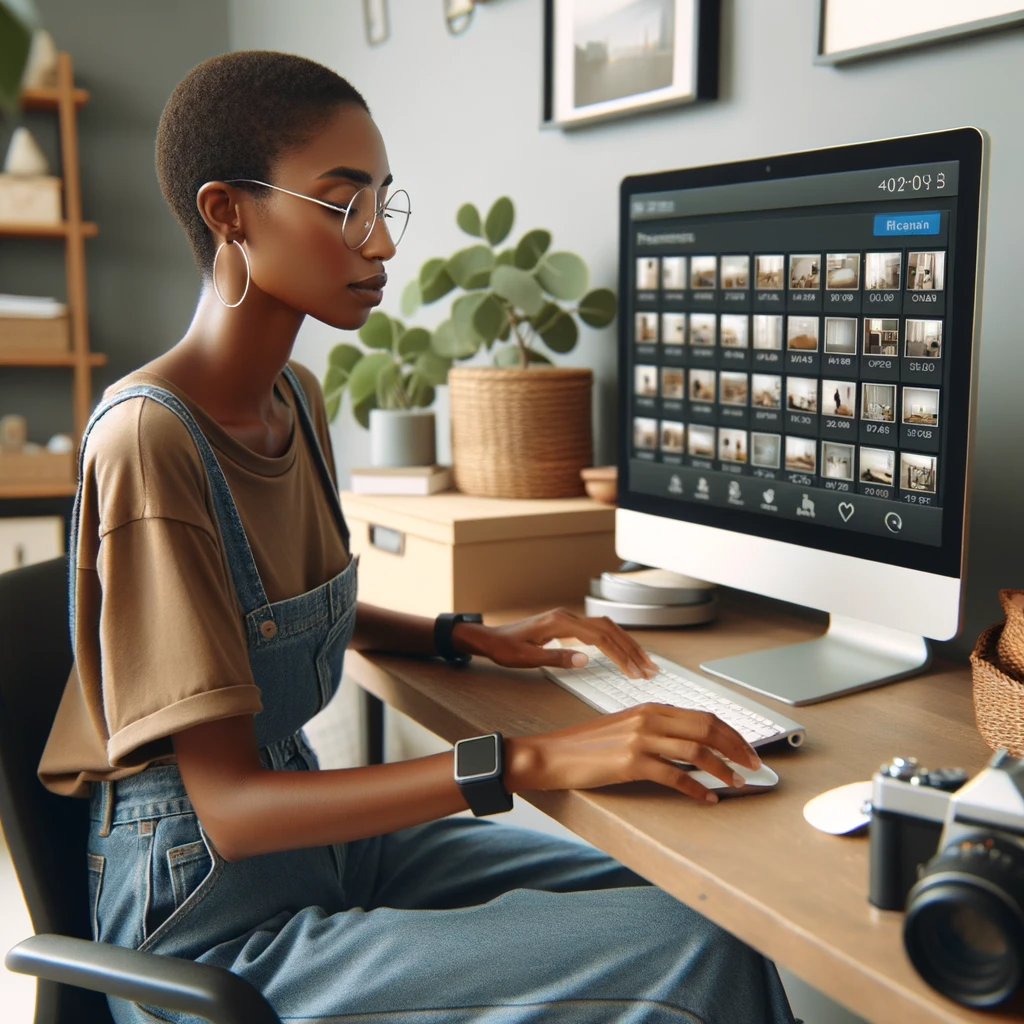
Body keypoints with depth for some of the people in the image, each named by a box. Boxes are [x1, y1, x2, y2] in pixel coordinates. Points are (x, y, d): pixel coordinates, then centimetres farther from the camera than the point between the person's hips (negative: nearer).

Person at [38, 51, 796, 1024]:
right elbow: (229, 807, -25)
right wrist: (529, 760, -32)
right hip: (211, 915, -8)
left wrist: (474, 639, 5)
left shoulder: (297, 398, 4)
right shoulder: (149, 439, -23)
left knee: (706, 905, 2)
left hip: (322, 829, 8)